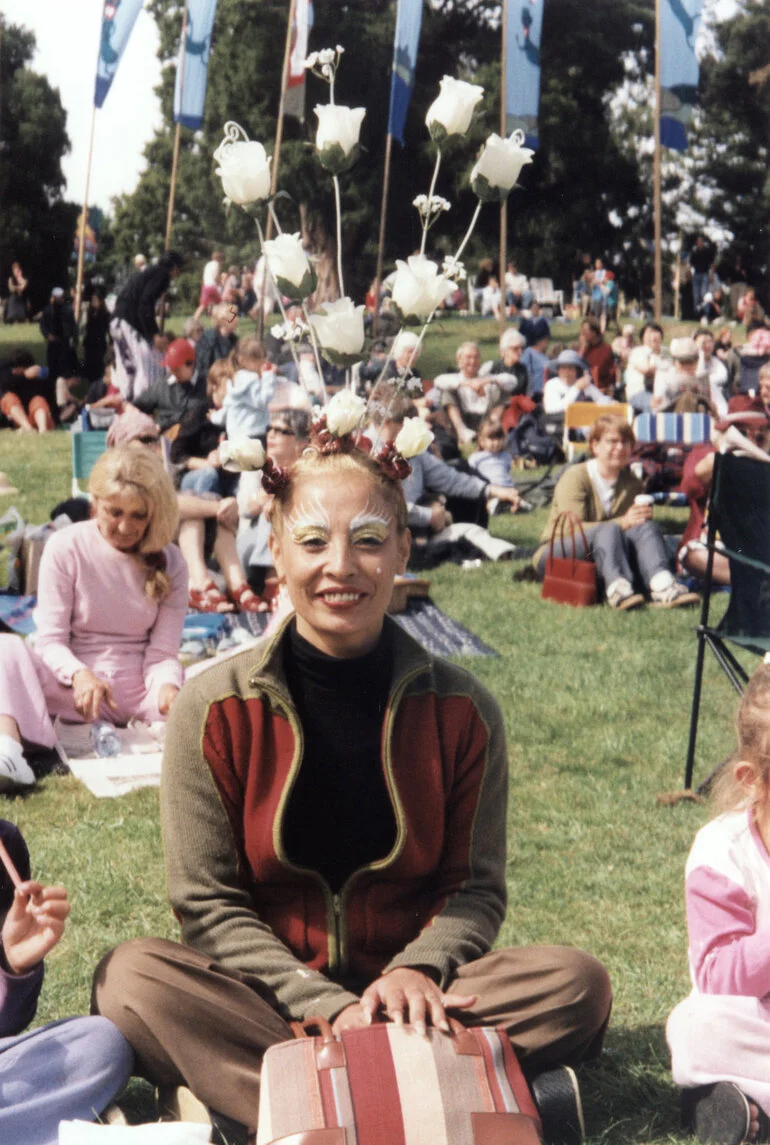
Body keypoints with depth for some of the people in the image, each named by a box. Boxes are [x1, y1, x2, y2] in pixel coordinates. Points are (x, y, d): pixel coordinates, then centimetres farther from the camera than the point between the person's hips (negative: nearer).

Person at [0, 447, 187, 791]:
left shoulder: (169, 564, -1)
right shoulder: (66, 547, -5)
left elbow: (162, 654, -3)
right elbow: (50, 641, -8)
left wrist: (167, 685, -28)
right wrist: (79, 674, -30)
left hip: (138, 692, 1)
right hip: (74, 686, -1)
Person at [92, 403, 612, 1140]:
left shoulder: (459, 709, -2)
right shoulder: (215, 710, -6)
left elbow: (474, 886, 2)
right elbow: (209, 903, -6)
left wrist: (415, 970, -19)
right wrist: (326, 1006, -18)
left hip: (410, 993, 2)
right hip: (270, 992, -1)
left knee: (577, 983, -23)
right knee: (130, 979, -29)